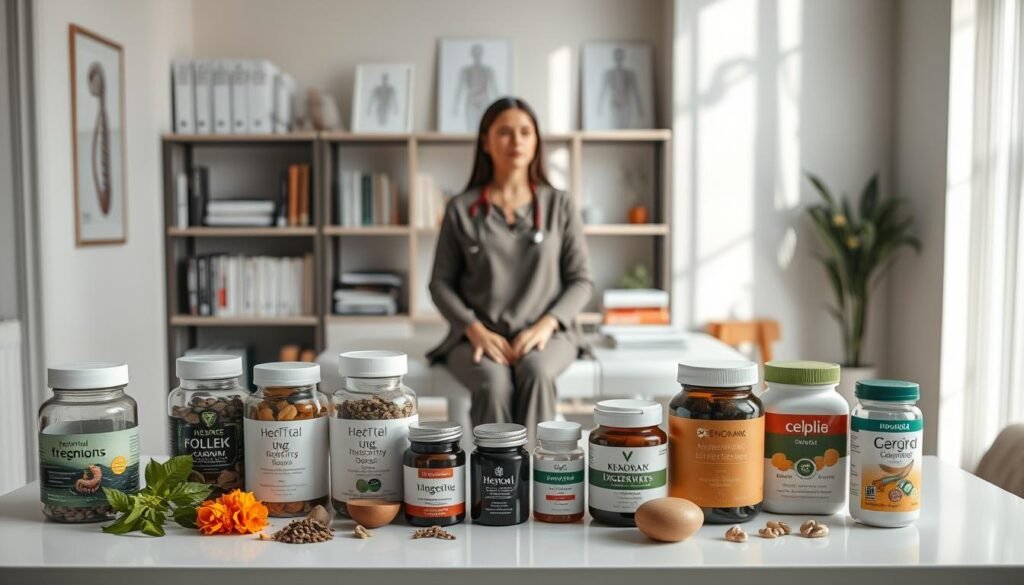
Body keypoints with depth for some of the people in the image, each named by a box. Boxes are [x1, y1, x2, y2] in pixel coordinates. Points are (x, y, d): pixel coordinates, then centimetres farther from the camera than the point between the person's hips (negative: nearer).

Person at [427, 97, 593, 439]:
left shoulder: (560, 205, 9)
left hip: (545, 333, 0)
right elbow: (441, 283, 7)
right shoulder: (461, 209, 8)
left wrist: (547, 324, -11)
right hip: (479, 336, 0)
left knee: (534, 372, -35)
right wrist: (475, 329, -11)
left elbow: (581, 281, 7)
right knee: (494, 383, -34)